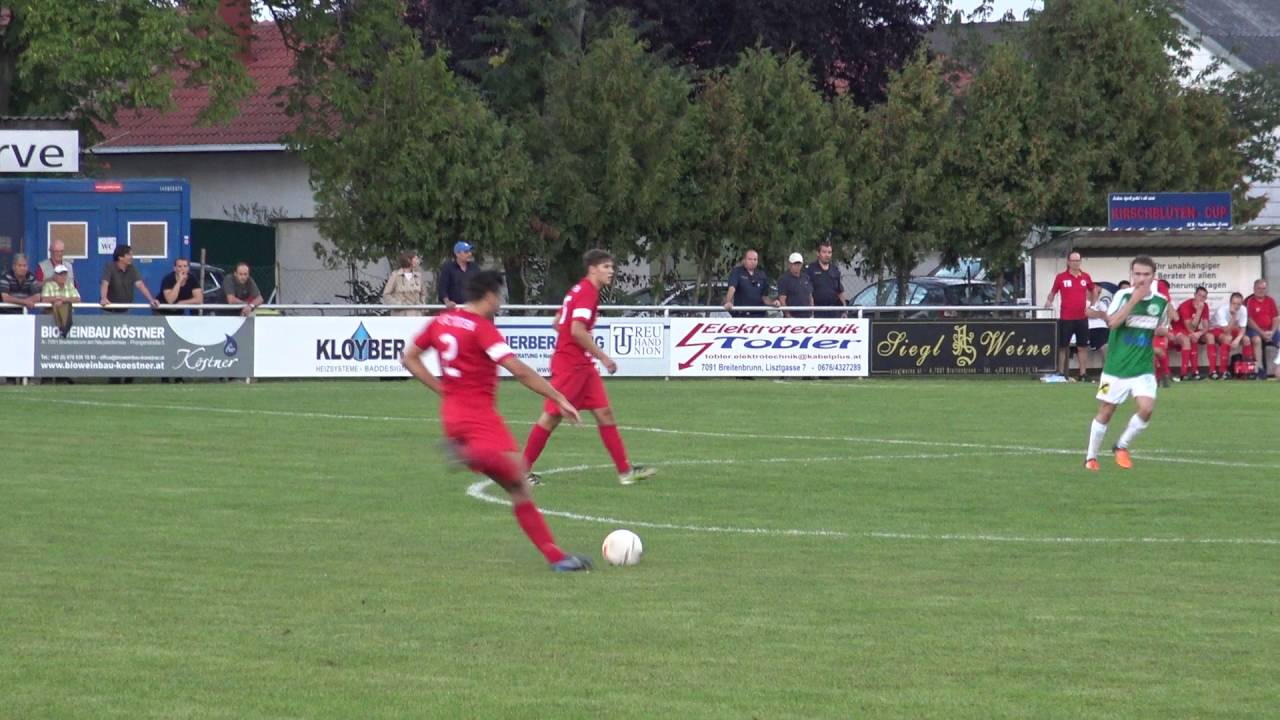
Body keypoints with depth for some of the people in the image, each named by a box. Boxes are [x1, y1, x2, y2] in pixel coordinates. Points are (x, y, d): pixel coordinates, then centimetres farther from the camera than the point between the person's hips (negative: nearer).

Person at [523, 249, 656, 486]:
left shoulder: (580, 290, 15)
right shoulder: (588, 293, -14)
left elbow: (558, 323, 21)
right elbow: (577, 330, -25)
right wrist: (602, 356, -18)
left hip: (582, 366, 10)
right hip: (569, 365, -10)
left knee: (605, 413, 4)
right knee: (552, 416, -4)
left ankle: (625, 470, 3)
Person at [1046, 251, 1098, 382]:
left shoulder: (1086, 277, 5)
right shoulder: (1061, 277, -2)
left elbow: (1094, 291, 20)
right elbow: (1053, 292, 6)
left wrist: (1092, 305, 11)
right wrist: (1049, 301, -12)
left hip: (1082, 317, 3)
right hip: (1066, 318, -3)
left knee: (1083, 347, 4)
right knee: (1063, 346, 1)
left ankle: (1083, 374, 9)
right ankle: (1061, 374, 9)